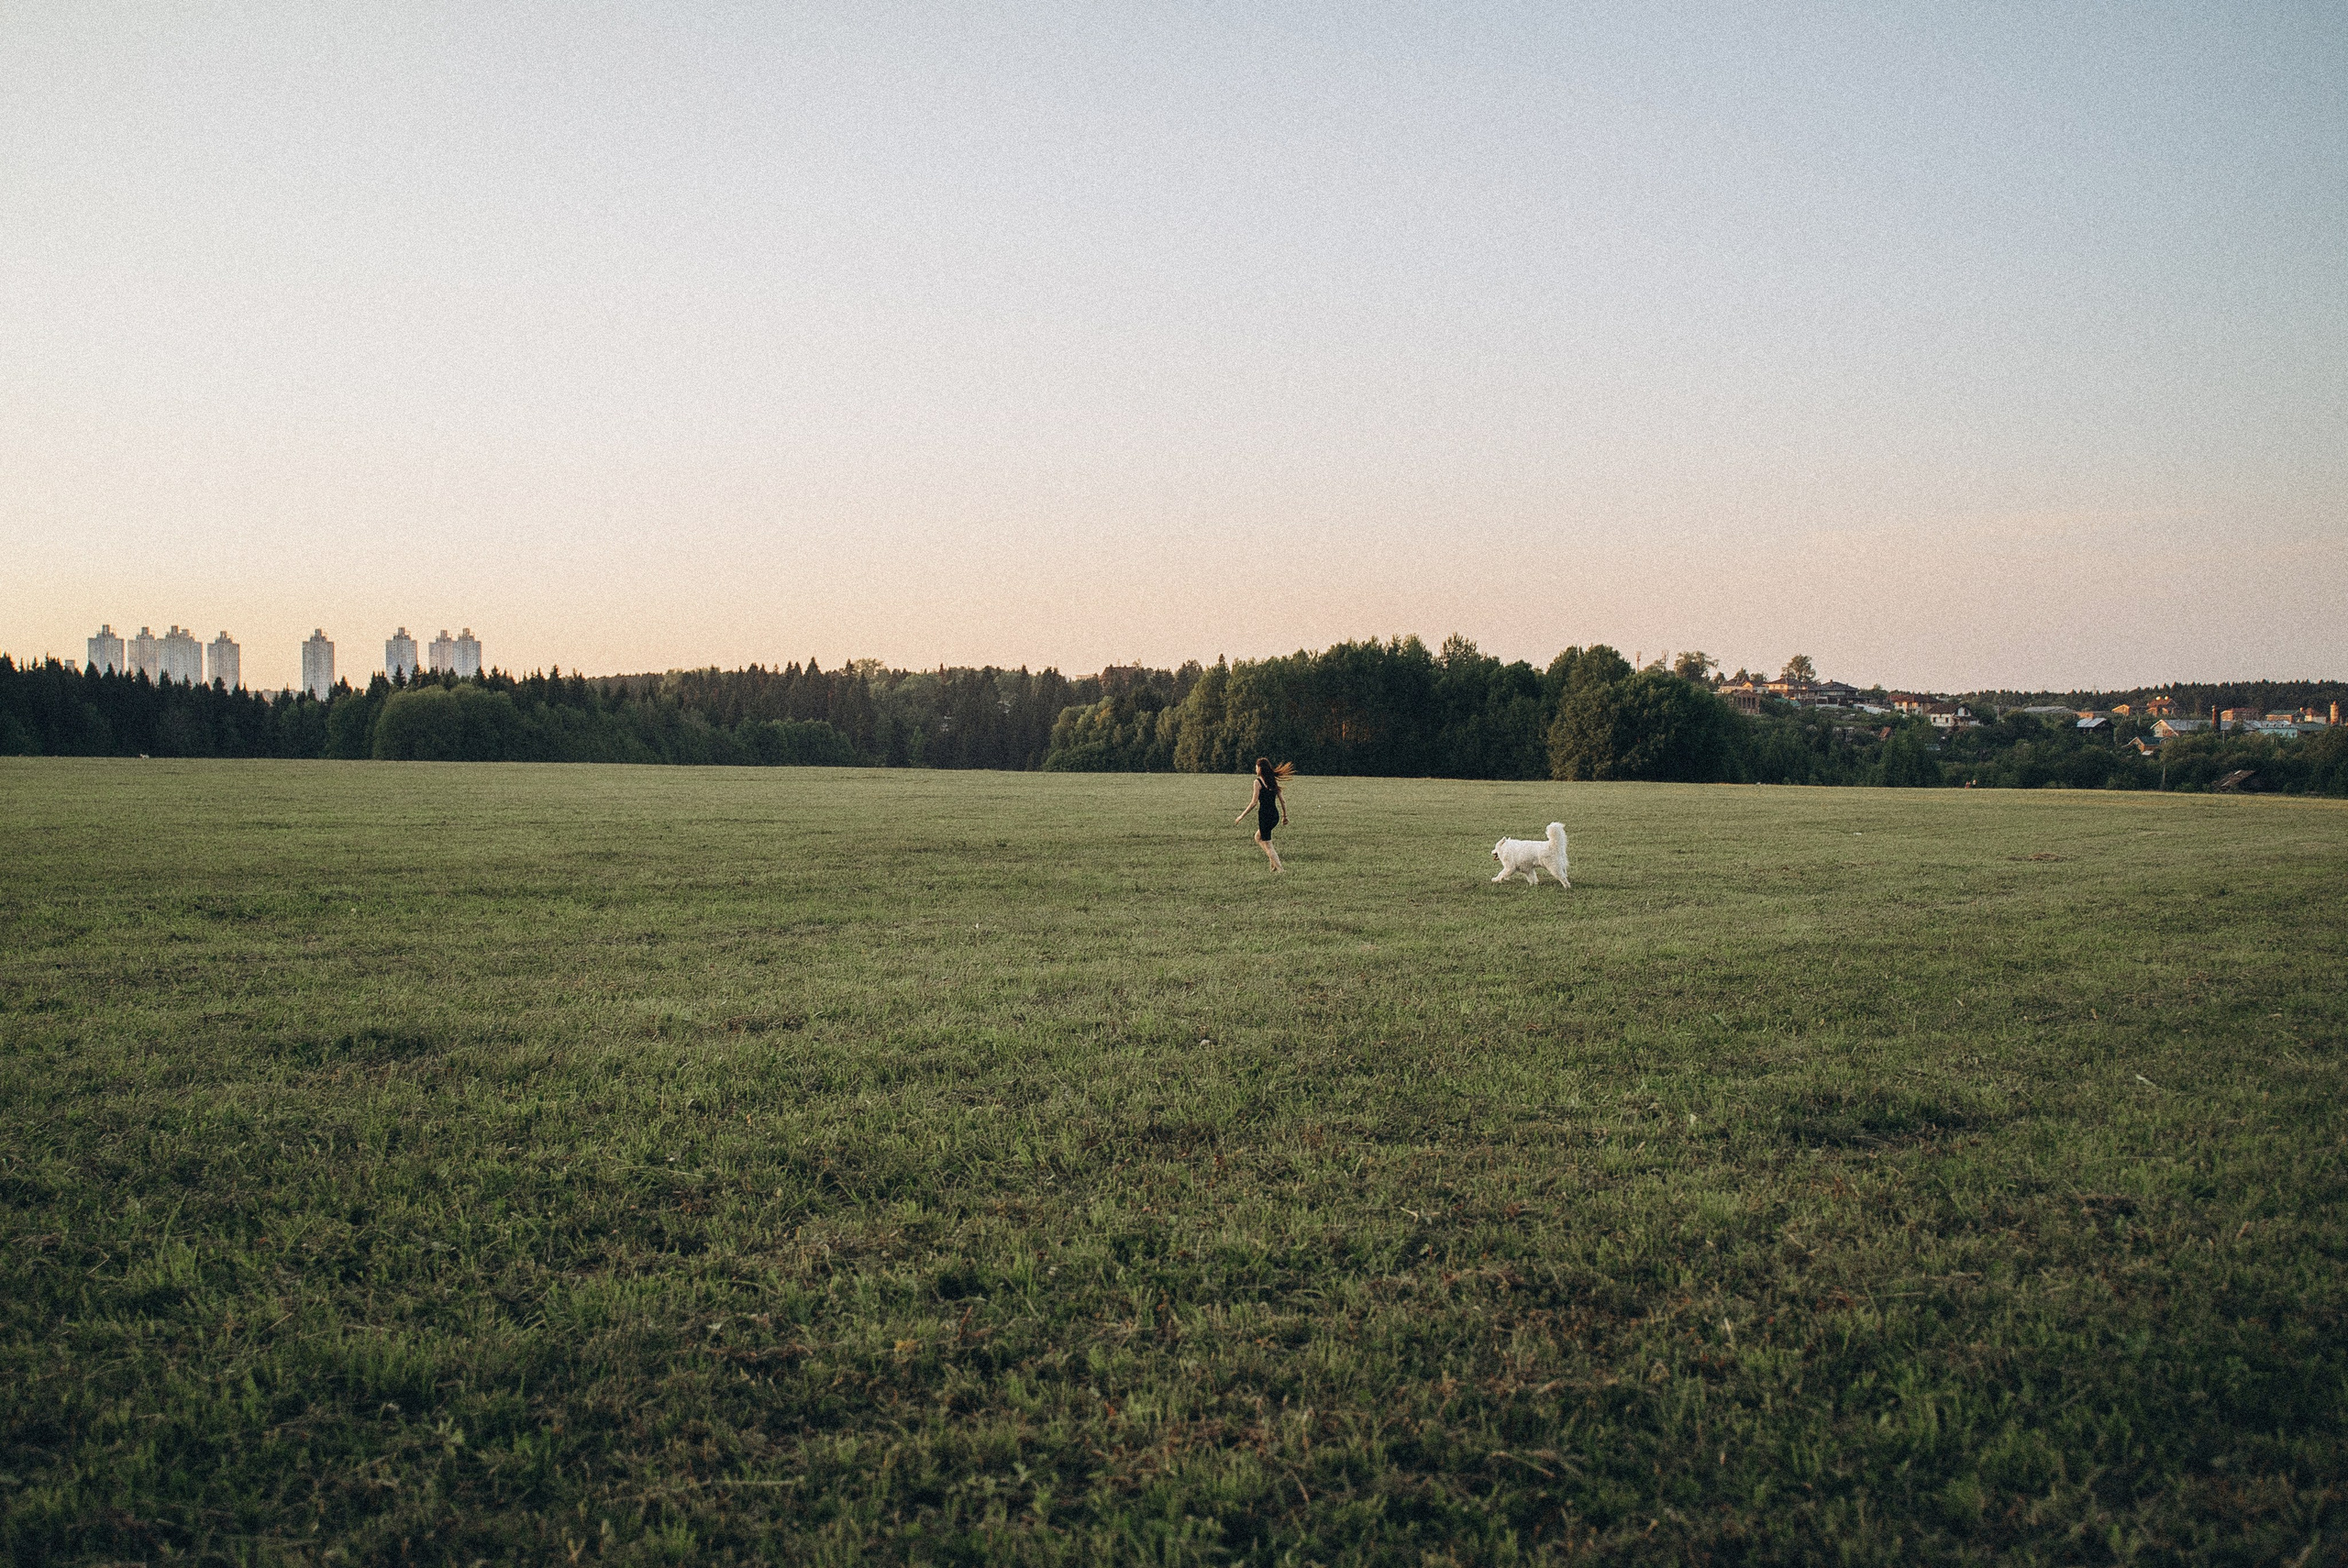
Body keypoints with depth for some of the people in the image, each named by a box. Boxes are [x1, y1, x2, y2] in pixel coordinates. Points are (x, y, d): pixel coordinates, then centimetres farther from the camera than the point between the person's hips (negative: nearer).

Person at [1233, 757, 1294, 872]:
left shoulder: (1258, 782, -10)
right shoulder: (1274, 781, 8)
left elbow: (1254, 803, -14)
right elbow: (1283, 801, 9)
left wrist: (1241, 816, -6)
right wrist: (1285, 815, 22)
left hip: (1264, 815, -7)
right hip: (1275, 815, 7)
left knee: (1267, 845, 3)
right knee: (1258, 837, 25)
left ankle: (1280, 868, -3)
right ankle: (1274, 862, 17)